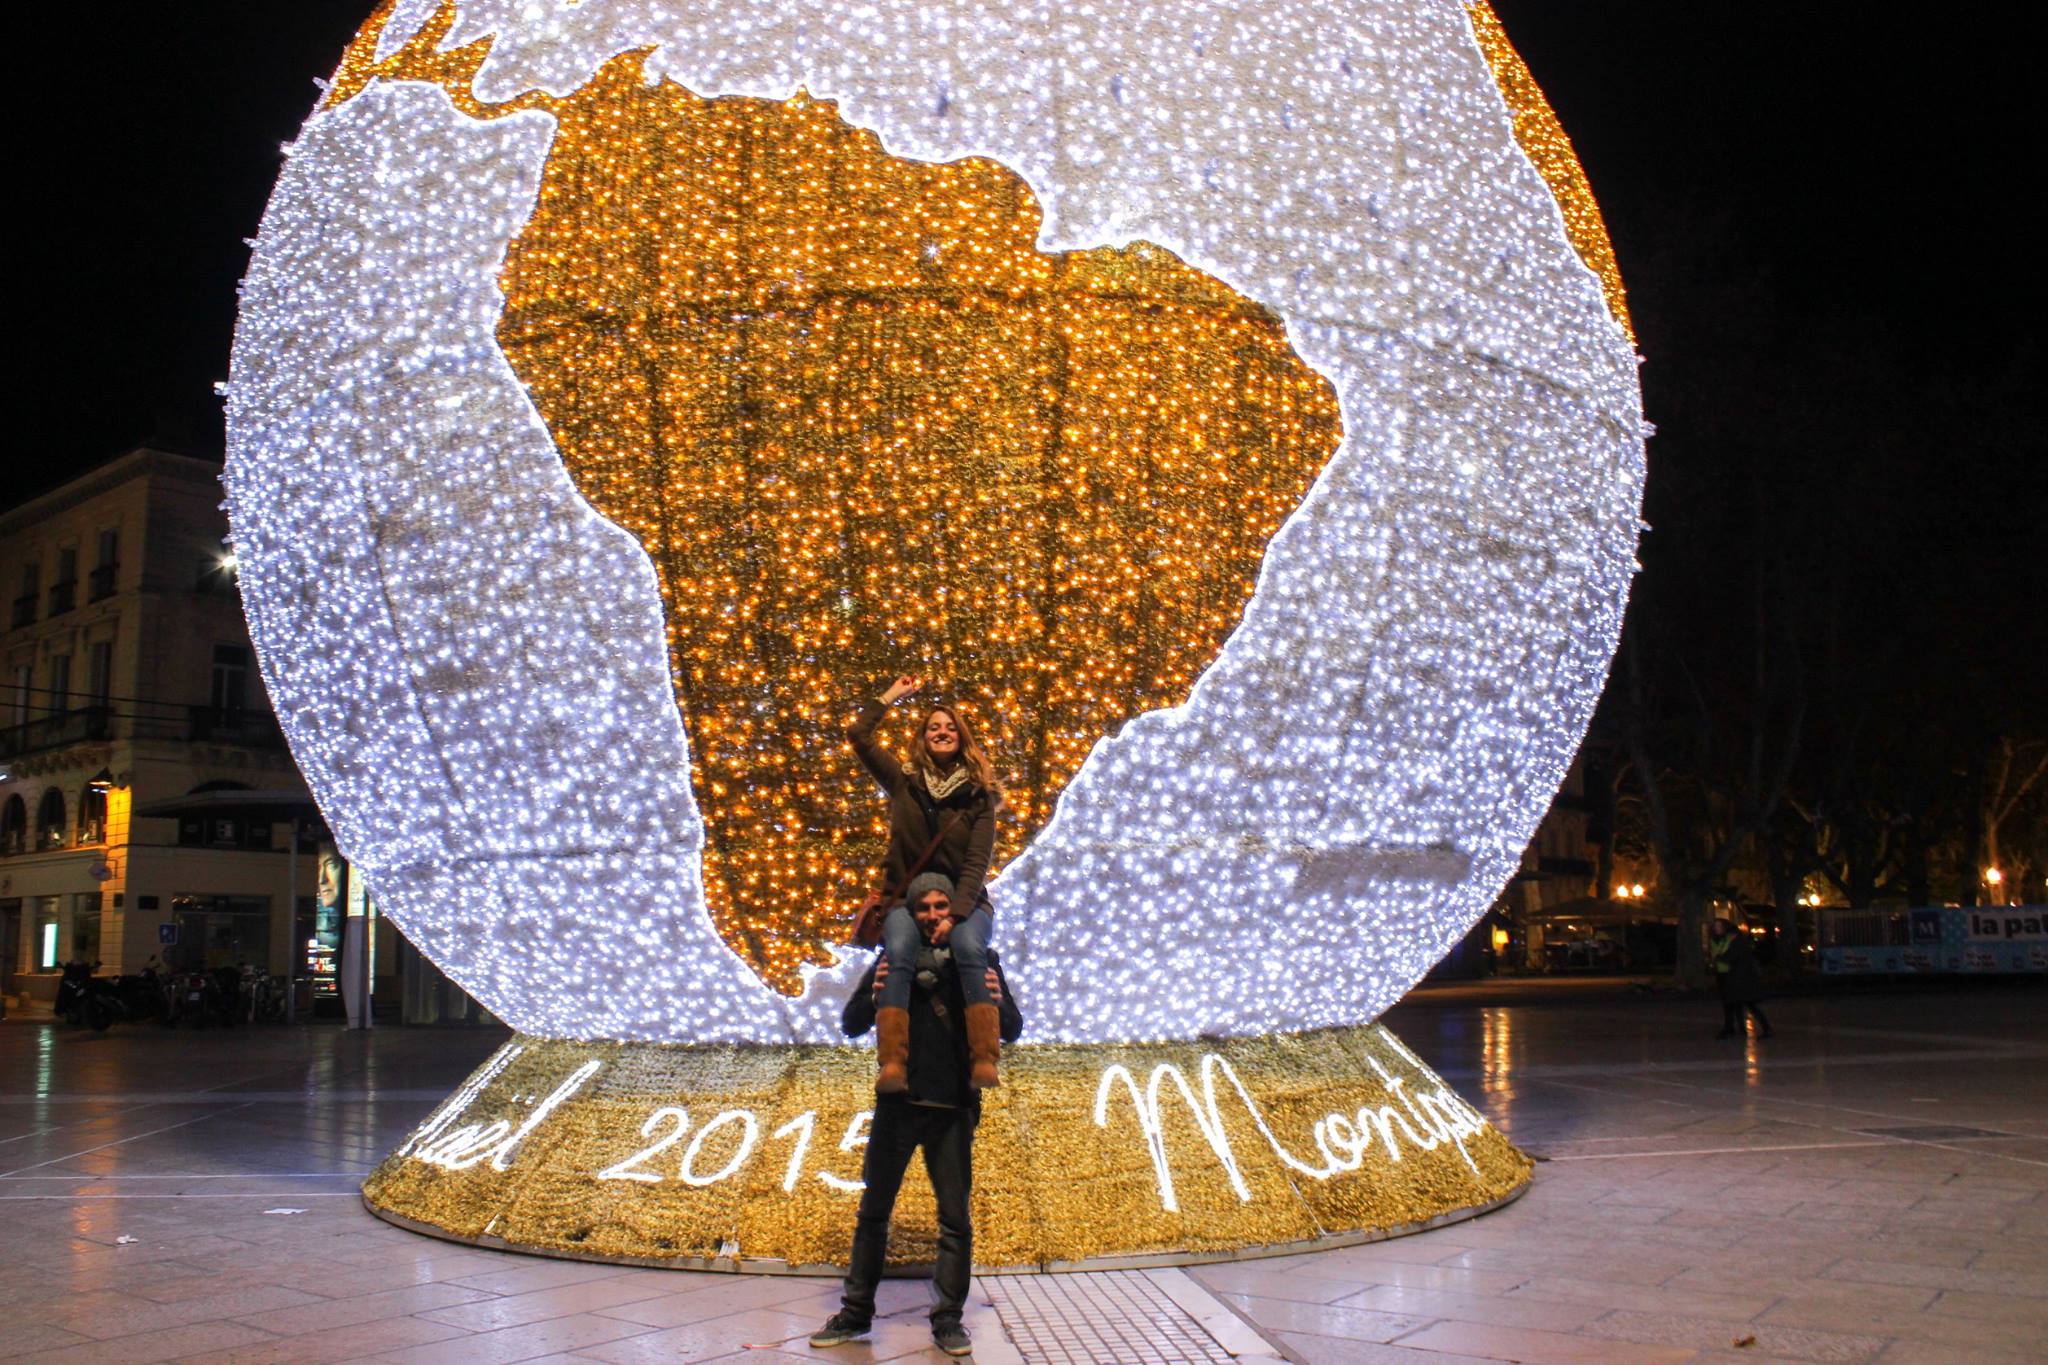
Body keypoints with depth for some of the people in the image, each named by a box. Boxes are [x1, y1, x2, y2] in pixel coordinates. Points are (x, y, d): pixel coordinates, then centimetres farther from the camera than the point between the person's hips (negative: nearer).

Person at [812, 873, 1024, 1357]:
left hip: (953, 1107, -1)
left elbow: (1013, 1031, 3)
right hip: (898, 1103, 1)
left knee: (955, 1219, 1)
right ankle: (855, 1313, 18)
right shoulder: (895, 958, 4)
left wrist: (997, 1004, -20)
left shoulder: (979, 960, 4)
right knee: (873, 1212, 8)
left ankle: (948, 1320, 11)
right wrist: (874, 996, -20)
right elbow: (851, 1025, 3)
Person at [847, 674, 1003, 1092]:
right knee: (899, 955, -33)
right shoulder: (904, 782, 11)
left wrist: (955, 914, -20)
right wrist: (893, 695, 13)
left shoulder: (978, 796, 5)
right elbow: (858, 735, 5)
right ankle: (891, 1065, -46)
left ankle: (986, 1062, -44)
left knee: (969, 948, -35)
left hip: (963, 900, -1)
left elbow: (977, 862, -6)